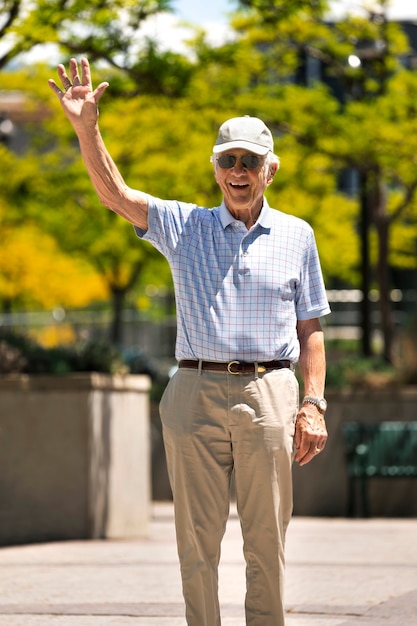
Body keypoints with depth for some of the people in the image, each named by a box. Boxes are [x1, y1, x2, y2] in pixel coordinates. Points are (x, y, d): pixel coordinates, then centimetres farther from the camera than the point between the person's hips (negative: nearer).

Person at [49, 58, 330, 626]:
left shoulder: (296, 235, 10)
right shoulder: (184, 226, 9)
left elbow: (310, 328, 9)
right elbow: (115, 195, -4)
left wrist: (314, 404, 0)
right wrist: (86, 127, -17)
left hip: (269, 394, 0)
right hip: (196, 393, 0)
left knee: (267, 540, 3)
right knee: (197, 539, 2)